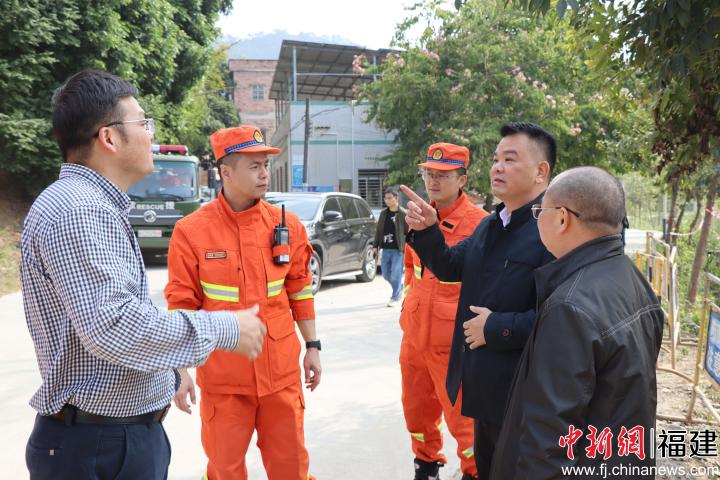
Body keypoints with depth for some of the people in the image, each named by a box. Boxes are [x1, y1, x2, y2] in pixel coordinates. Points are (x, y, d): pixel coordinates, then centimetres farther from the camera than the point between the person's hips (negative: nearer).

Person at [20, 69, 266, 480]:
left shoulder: (93, 204, 12)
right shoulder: (79, 210, -22)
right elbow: (113, 326, -28)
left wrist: (167, 375, 20)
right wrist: (224, 328, -20)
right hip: (102, 446, -10)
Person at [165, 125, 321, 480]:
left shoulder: (287, 225, 0)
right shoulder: (191, 231, -9)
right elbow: (182, 306, -5)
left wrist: (312, 346, 9)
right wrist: (181, 371, -7)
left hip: (281, 370, 3)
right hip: (222, 374, -2)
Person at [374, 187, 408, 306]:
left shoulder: (403, 214, -7)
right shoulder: (383, 213, 10)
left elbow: (409, 232, -7)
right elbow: (378, 230, 14)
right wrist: (375, 246, 11)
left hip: (398, 250, -6)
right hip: (386, 249, 6)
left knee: (395, 275, -4)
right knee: (386, 274, 11)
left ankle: (395, 297, 11)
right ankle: (400, 287, 36)